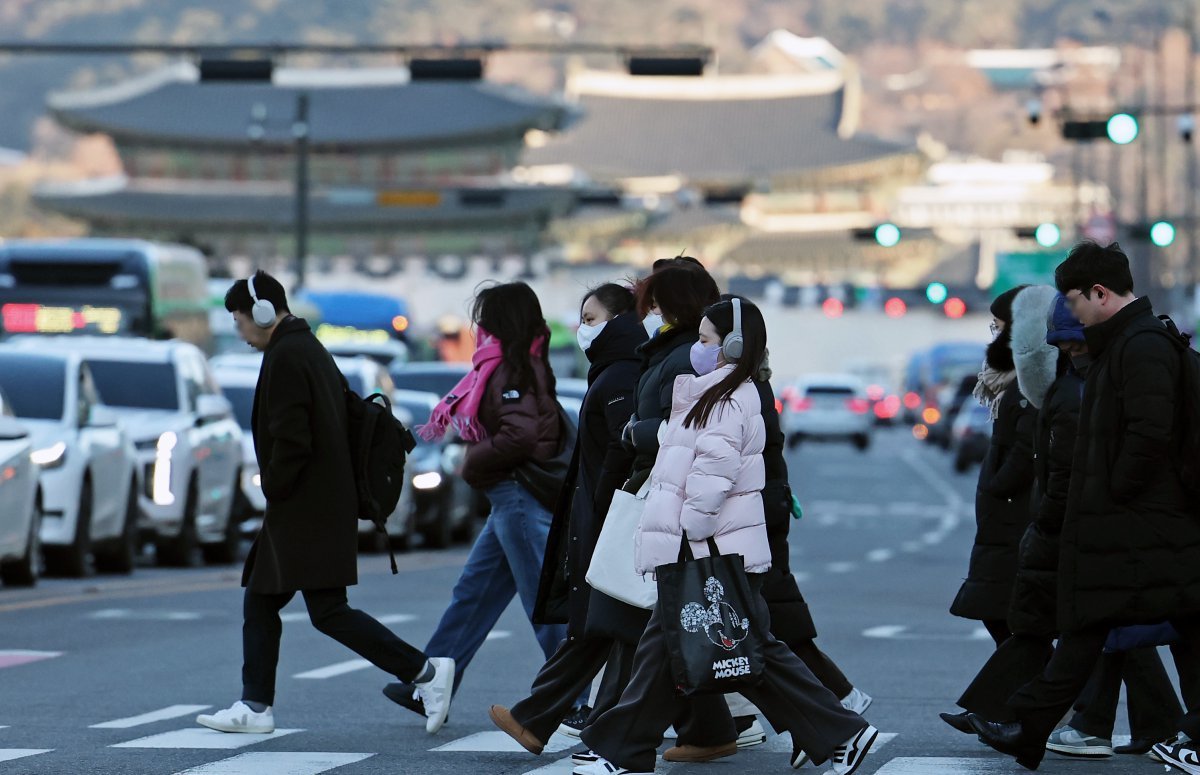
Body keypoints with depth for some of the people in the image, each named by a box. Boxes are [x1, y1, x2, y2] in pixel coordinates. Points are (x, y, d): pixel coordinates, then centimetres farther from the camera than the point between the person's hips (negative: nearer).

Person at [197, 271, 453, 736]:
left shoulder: (285, 358, -14)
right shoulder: (312, 350, 17)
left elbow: (291, 440, -22)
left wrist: (274, 492, -9)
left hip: (306, 509, -11)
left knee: (327, 611, -11)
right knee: (259, 603, 14)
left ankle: (425, 671, -11)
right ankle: (255, 707, 17)